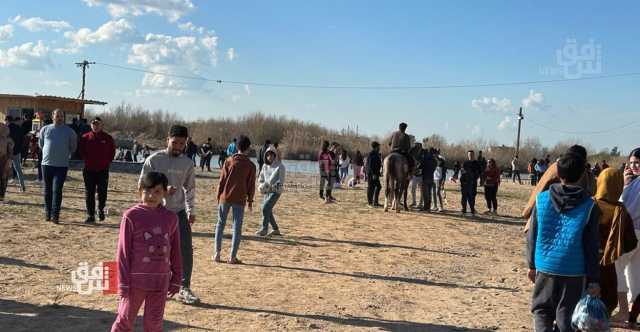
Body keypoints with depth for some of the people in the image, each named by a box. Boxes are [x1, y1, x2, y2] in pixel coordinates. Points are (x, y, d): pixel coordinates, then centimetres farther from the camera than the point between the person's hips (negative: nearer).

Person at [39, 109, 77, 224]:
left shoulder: (69, 131, 1)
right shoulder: (45, 129, 5)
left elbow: (73, 148, 13)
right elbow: (41, 144, 19)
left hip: (62, 165, -2)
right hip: (46, 164, 2)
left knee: (57, 190, -10)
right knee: (48, 190, 10)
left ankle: (55, 215, -9)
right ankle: (48, 213, 20)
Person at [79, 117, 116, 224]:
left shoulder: (108, 138, 0)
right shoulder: (85, 138, 2)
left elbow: (112, 152, 7)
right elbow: (82, 152, 10)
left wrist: (106, 163, 1)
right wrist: (87, 161, 2)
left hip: (103, 170, -1)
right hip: (89, 170, 1)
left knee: (102, 192, 5)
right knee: (89, 193, 3)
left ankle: (101, 210, 30)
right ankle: (90, 215, 9)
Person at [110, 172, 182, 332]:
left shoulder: (171, 218, 2)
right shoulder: (131, 216, -8)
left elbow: (176, 253, 8)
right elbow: (123, 252, -6)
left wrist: (176, 280, 8)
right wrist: (123, 283, -8)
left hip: (160, 282, 3)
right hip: (136, 280, -3)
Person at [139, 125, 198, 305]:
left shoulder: (187, 163, 3)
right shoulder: (154, 160, -9)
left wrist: (191, 211, 9)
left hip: (179, 212, 3)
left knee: (186, 249, -5)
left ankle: (184, 288, 3)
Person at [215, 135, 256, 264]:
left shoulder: (229, 161, -1)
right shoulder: (251, 165, -2)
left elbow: (222, 181, -1)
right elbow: (251, 185, 1)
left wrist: (218, 197, 8)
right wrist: (250, 201, 11)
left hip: (225, 197, 1)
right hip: (239, 200, -1)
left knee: (220, 224, 13)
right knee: (237, 227, 4)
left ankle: (217, 253, 11)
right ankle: (232, 256, 3)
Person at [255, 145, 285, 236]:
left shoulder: (280, 166, -10)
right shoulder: (265, 166, 7)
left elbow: (281, 181, -14)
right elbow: (260, 178, 14)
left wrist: (269, 185, -23)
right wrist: (262, 185, -7)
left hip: (276, 191, -7)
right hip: (267, 191, 7)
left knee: (265, 208, -19)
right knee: (268, 211, 10)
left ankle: (264, 229, -12)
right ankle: (275, 229, 26)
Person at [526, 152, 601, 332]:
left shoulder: (542, 199, -2)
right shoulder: (589, 205, -6)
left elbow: (532, 236, 4)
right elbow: (592, 246, -5)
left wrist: (532, 265, 15)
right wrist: (593, 279, 1)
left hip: (545, 267, 1)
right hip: (574, 271, -1)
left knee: (541, 310, 15)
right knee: (566, 317, 10)